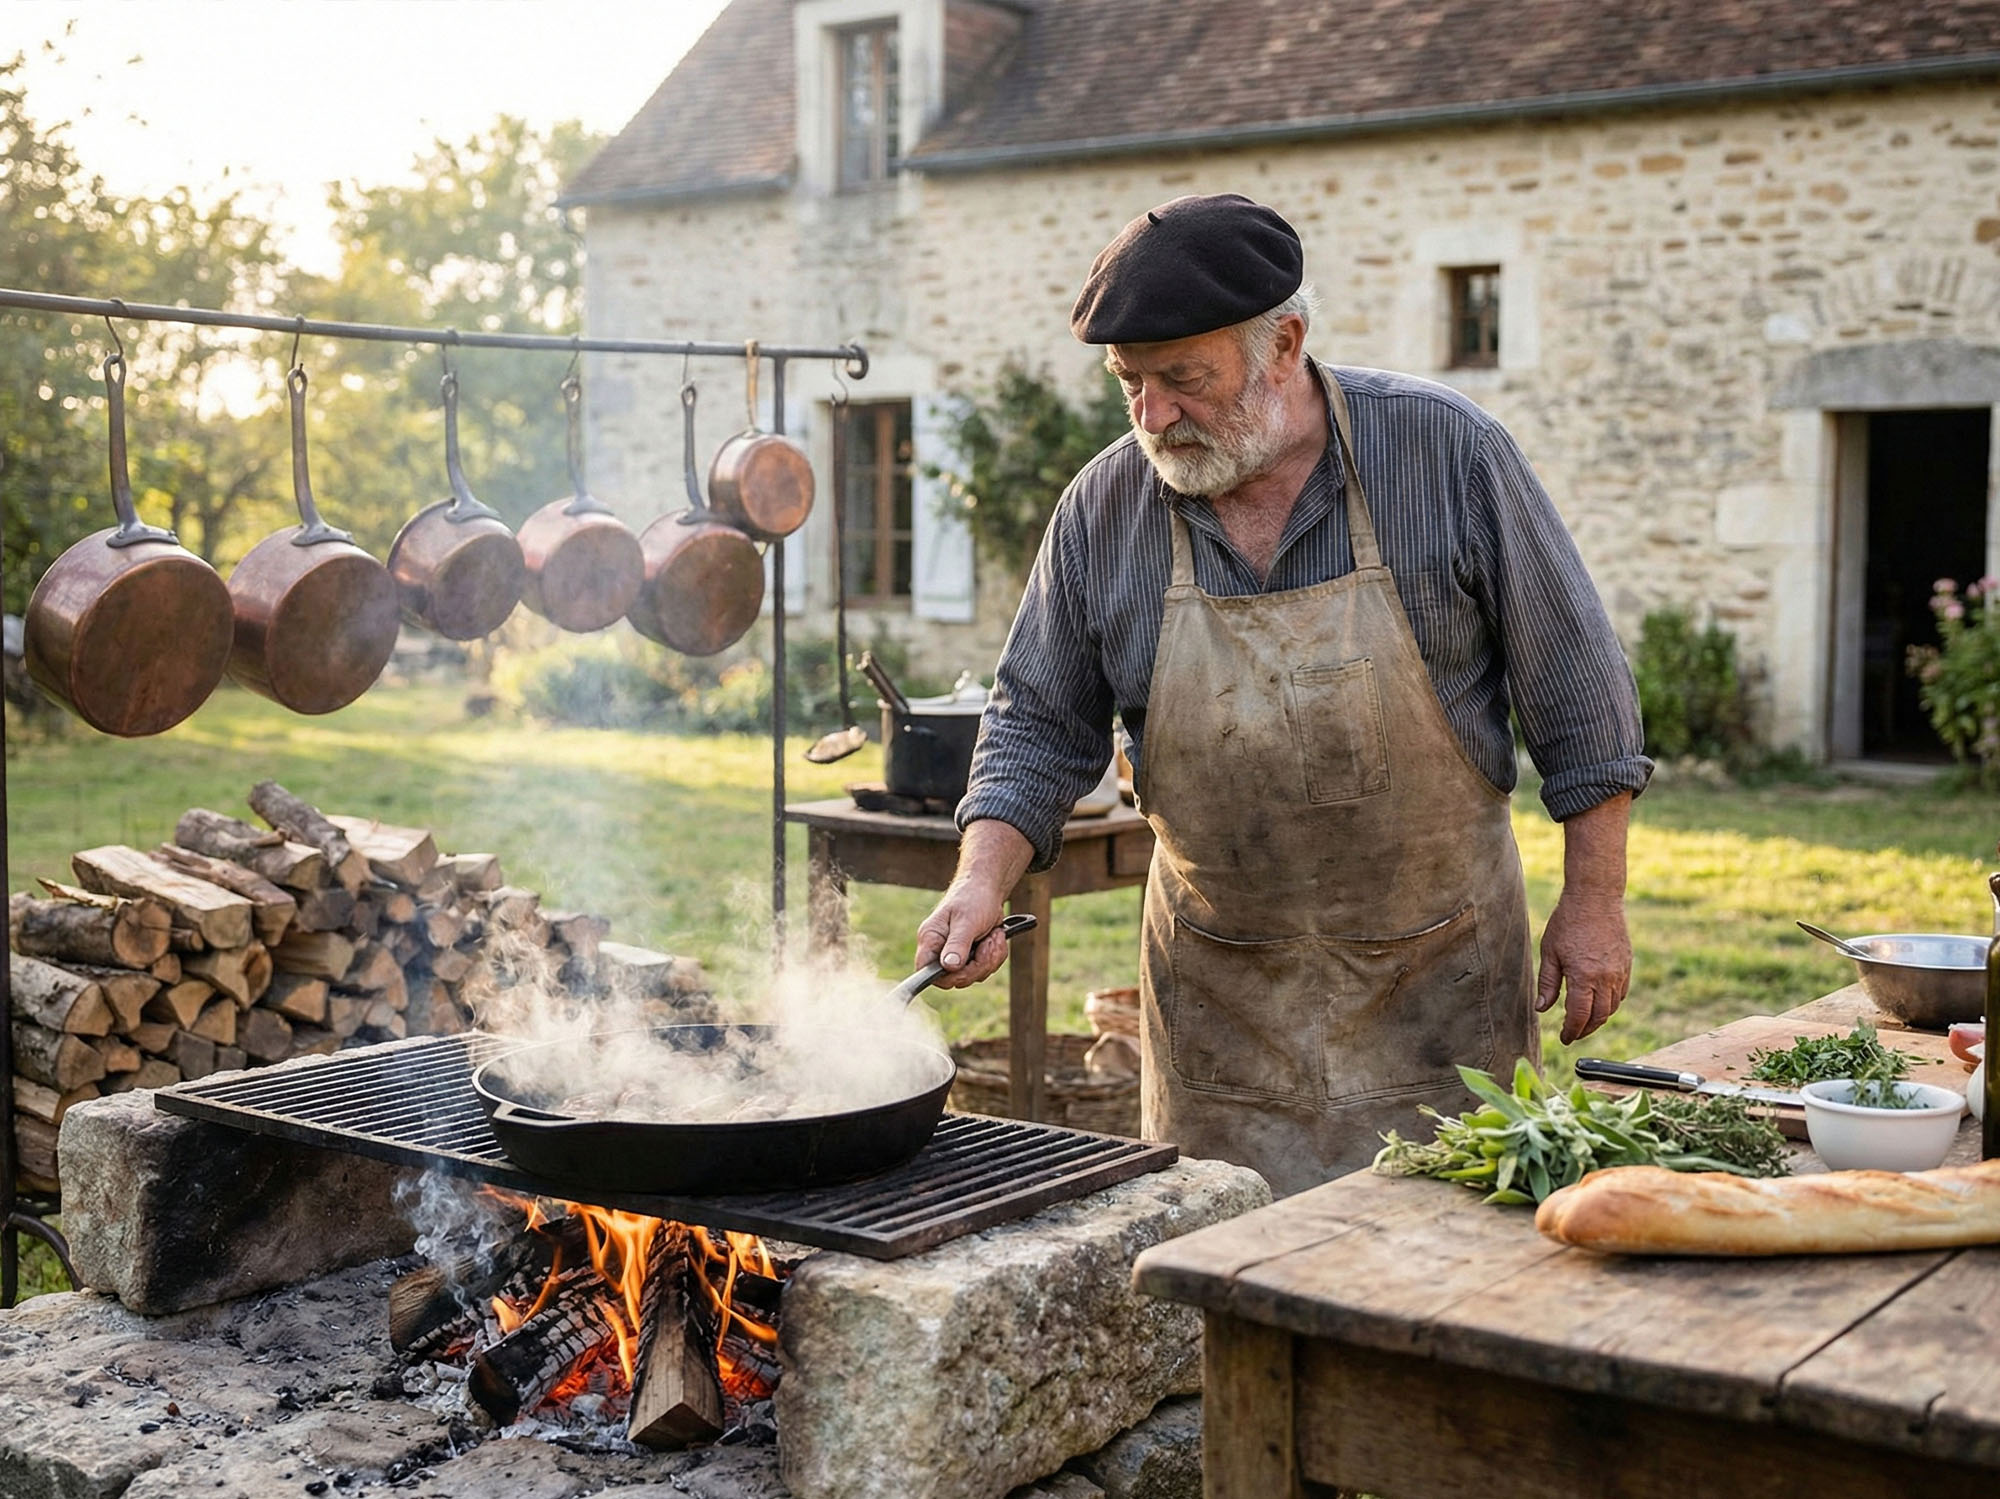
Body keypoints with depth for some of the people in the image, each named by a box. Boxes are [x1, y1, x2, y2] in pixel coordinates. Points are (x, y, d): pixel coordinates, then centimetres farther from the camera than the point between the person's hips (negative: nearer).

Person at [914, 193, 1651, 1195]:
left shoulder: (1447, 453, -10)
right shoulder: (1102, 509, -4)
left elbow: (1573, 684, -4)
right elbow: (1038, 727, 5)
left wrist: (1594, 900, -3)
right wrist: (982, 882, -11)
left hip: (1437, 978, -2)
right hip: (1218, 994, 2)